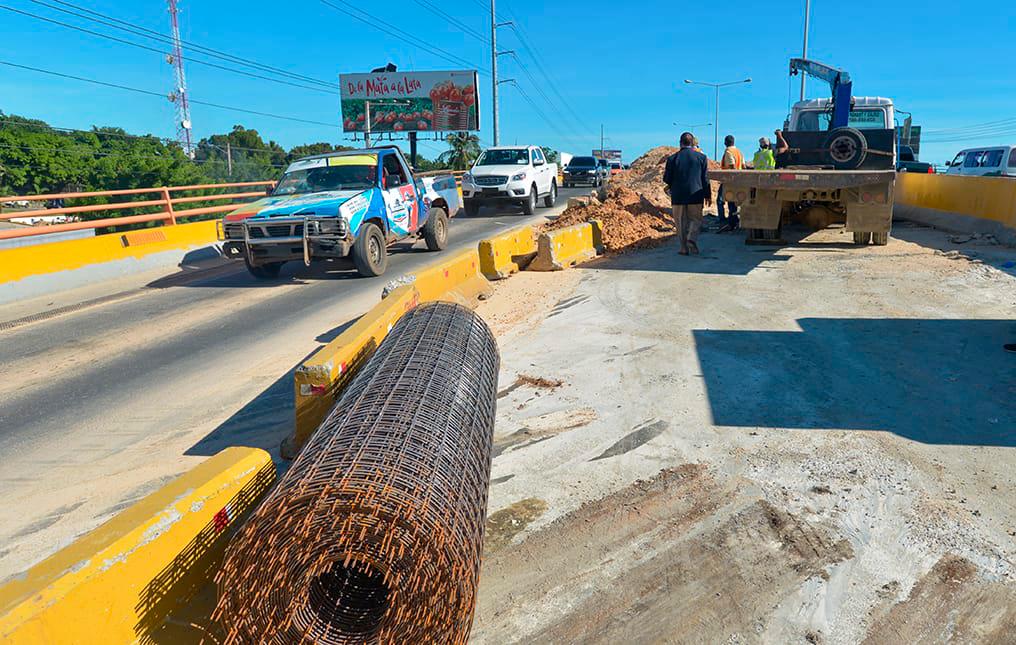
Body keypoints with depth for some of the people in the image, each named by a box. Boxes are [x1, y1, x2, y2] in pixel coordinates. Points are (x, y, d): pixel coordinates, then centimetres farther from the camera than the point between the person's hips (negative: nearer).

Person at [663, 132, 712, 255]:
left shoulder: (672, 158, -4)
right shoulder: (701, 157, 0)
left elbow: (667, 179, -1)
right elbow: (705, 179, 2)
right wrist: (708, 195, 10)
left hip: (678, 196, 0)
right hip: (695, 195, 0)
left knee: (681, 221, 10)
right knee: (695, 219, 12)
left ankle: (684, 248, 9)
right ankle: (692, 239, -11)